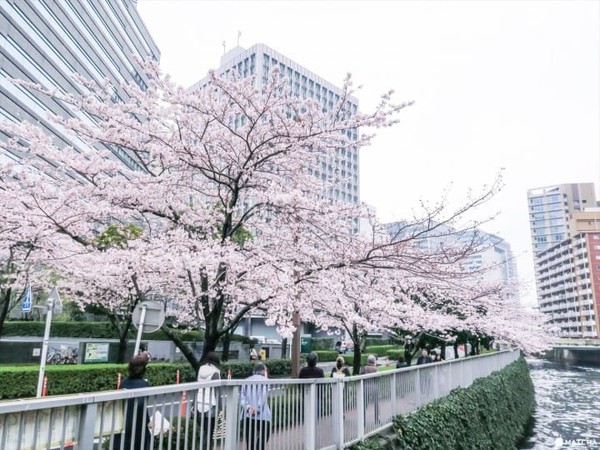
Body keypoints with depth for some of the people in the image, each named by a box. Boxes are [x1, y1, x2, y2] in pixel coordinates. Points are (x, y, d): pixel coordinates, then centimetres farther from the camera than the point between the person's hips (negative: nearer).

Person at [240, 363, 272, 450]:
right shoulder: (265, 380, 0)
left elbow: (242, 398, 1)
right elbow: (263, 398, -12)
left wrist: (248, 407, -11)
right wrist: (257, 410, -15)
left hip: (246, 417, 4)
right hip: (261, 417, -4)